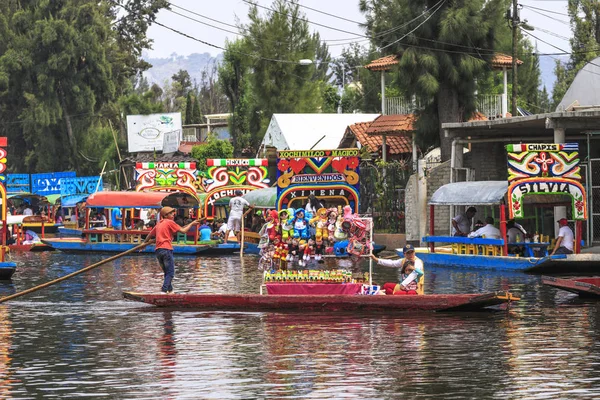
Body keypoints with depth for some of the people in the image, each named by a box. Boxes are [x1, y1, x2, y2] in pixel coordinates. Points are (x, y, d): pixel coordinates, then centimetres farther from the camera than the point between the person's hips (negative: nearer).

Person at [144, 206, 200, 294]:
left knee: (167, 272, 17)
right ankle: (164, 291, -20)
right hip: (166, 249, -8)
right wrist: (191, 224, 11)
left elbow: (150, 235, 30)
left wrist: (144, 243, 46)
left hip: (157, 250, 8)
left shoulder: (159, 224, 20)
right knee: (170, 273, -8)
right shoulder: (169, 222, -1)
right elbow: (183, 230, -4)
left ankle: (170, 290, 19)